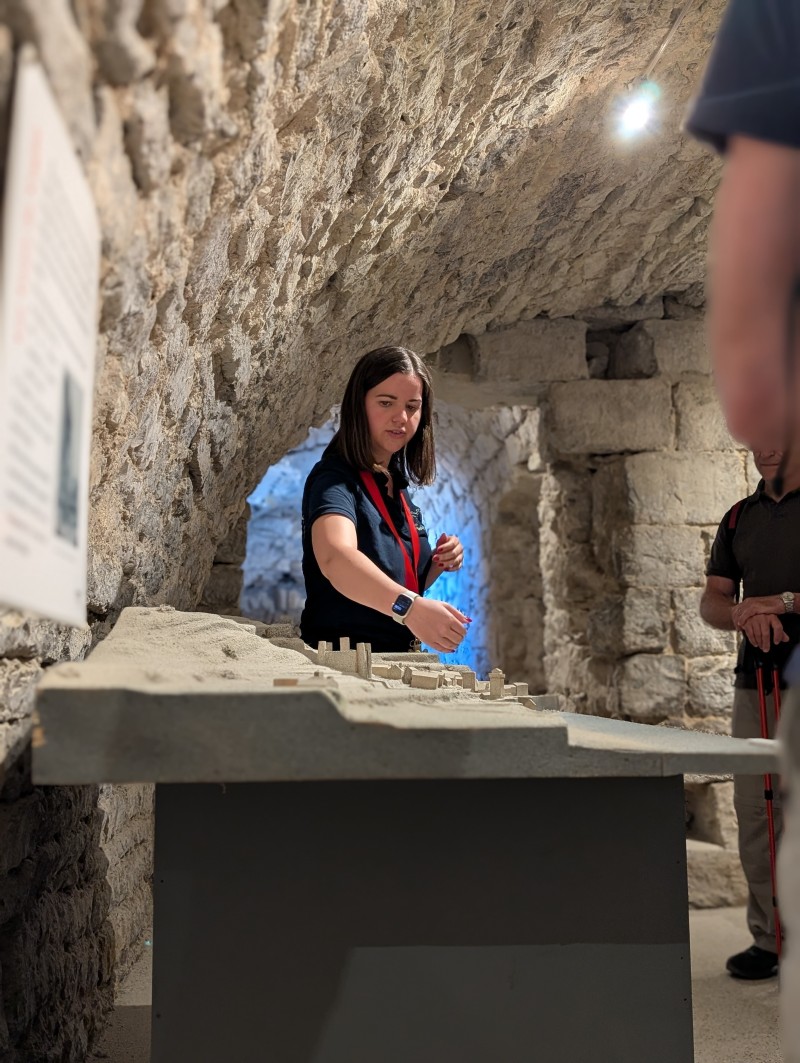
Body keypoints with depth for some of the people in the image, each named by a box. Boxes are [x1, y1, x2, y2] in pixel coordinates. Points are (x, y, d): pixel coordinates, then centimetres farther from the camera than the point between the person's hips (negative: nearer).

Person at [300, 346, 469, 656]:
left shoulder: (397, 485, 11)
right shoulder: (334, 479, -13)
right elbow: (335, 557, -35)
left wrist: (437, 564, 2)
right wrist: (409, 607, -49)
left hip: (393, 666, 8)